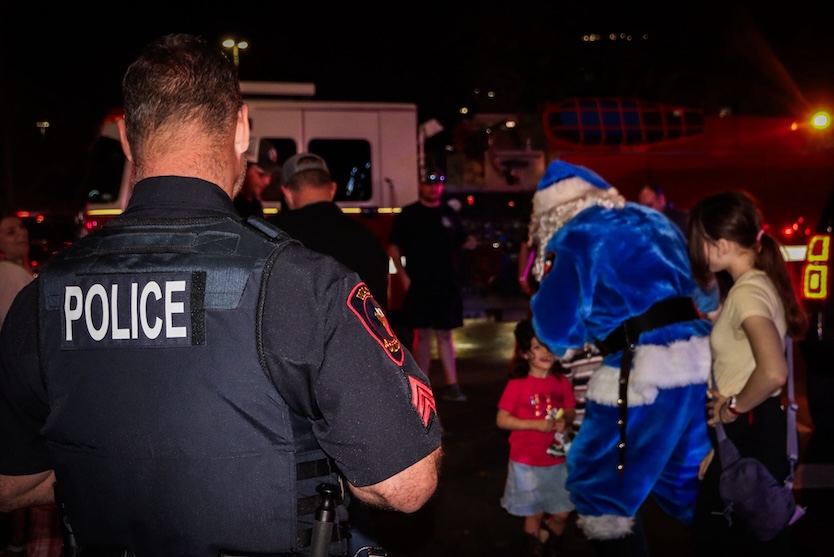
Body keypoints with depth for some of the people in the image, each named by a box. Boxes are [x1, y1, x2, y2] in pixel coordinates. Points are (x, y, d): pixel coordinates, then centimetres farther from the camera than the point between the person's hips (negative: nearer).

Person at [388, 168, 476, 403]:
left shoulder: (449, 214, 11)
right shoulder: (408, 214, 1)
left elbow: (461, 242, 17)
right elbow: (394, 246, 0)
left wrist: (470, 242, -7)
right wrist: (403, 276, -9)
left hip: (447, 284, 3)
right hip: (419, 284, -3)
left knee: (445, 334, 6)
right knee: (422, 334, 3)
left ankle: (451, 385, 7)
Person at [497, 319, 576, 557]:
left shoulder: (562, 382, -2)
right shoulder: (517, 384, -14)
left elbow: (569, 412, 11)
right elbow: (502, 420, -14)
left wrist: (565, 423, -12)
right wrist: (537, 424, -22)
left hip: (557, 461, 4)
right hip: (527, 463, -4)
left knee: (562, 514, 12)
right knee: (534, 515, 8)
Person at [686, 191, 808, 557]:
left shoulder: (747, 291, -23)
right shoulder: (756, 283, 9)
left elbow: (773, 372, -38)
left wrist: (734, 407, -21)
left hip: (748, 431, -10)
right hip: (745, 429, 10)